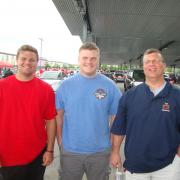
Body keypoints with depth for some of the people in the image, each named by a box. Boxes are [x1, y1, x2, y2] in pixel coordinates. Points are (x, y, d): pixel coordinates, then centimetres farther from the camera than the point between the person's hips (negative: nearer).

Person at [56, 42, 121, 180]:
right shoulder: (65, 85, -4)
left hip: (100, 152, 0)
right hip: (69, 151, 1)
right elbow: (59, 116, 3)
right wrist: (60, 141, 0)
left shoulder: (110, 86, -6)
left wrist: (114, 148, -2)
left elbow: (116, 119, -2)